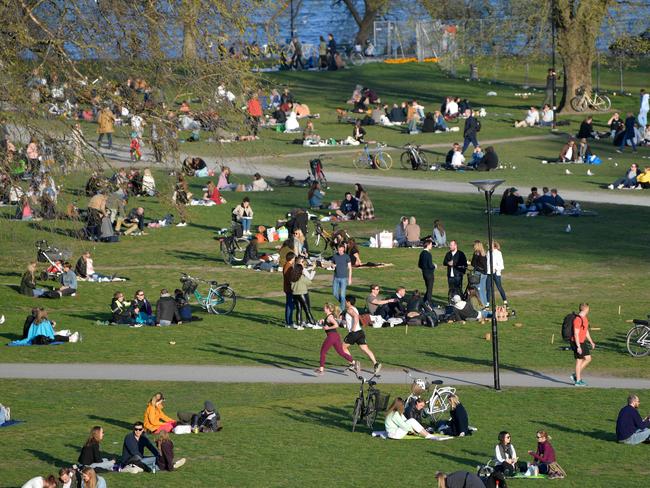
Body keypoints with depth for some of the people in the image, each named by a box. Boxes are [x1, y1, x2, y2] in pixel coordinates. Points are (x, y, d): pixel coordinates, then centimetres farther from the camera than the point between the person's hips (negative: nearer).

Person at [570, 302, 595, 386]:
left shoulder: (585, 318, 11)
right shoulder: (578, 319, -20)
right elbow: (576, 334, -22)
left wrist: (591, 342, 23)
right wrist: (578, 347, -24)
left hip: (583, 342, 10)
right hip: (577, 342, -10)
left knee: (588, 358, 11)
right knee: (579, 361, -2)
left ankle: (576, 375, 18)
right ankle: (578, 380, 7)